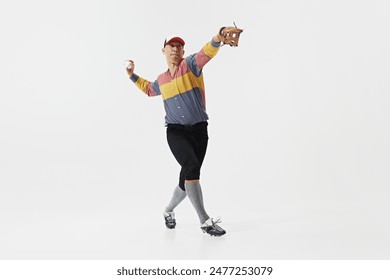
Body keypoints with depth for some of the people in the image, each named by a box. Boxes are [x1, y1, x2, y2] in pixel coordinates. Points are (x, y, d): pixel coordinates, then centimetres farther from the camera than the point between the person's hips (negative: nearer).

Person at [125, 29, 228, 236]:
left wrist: (217, 38, -42)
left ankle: (168, 210, 34)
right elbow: (149, 89, 38)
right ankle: (205, 221, -19)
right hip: (176, 132, 1)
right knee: (192, 168, -24)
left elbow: (207, 53, -22)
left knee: (188, 178, 6)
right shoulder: (161, 80, 13)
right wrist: (132, 75, 28)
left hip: (199, 130, 0)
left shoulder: (190, 64, 1)